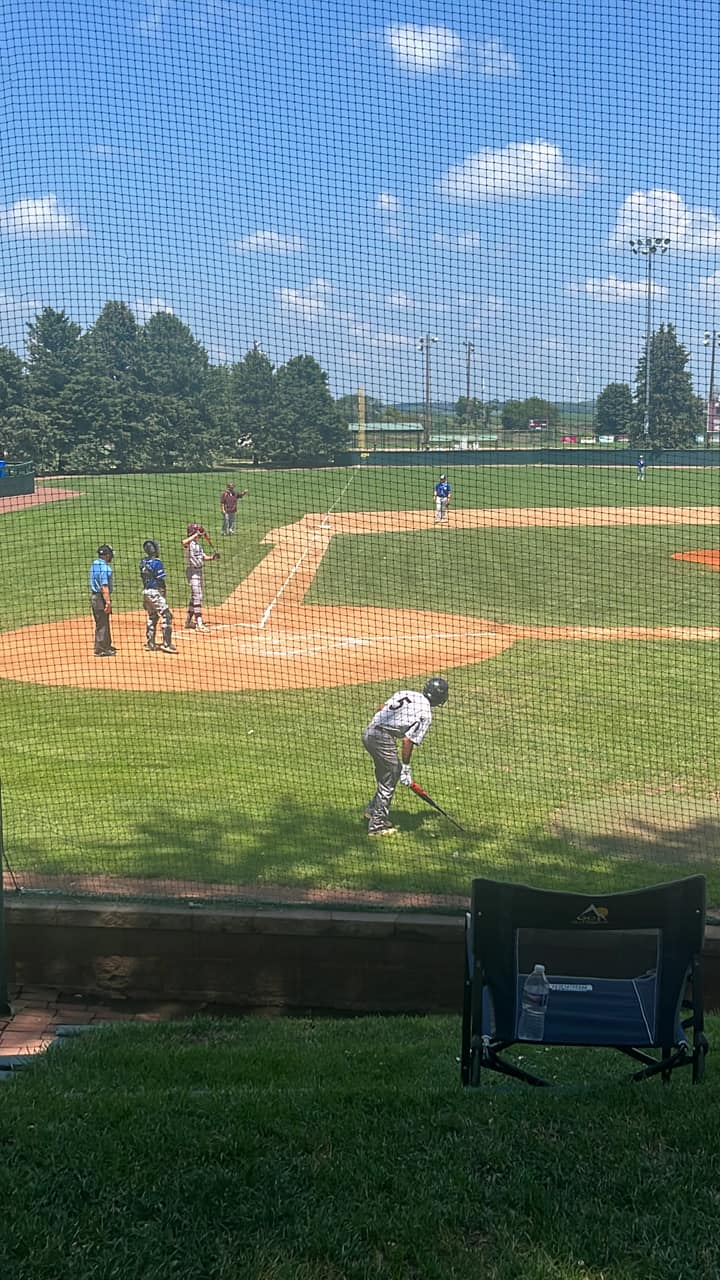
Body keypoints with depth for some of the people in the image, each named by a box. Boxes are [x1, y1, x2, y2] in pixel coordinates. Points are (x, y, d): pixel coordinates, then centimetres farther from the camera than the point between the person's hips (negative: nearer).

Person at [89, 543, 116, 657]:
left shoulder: (94, 564, 10)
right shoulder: (104, 567, -19)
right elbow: (104, 586, -24)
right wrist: (108, 601, -24)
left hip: (94, 596, 10)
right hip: (101, 598, -10)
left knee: (104, 623, 20)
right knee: (102, 624, -3)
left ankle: (106, 646, 31)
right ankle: (100, 650, 2)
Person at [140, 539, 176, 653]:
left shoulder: (143, 562, 8)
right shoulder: (157, 562, -14)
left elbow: (143, 578, 12)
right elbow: (160, 580, -14)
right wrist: (163, 595, -4)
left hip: (145, 592, 8)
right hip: (155, 592, -8)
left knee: (152, 617, 18)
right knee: (166, 616, -4)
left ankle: (150, 643, 21)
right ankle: (166, 644, -8)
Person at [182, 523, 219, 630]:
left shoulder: (198, 544, 12)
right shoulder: (190, 543, -15)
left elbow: (202, 556, 18)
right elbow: (184, 542, -40)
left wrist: (211, 557, -1)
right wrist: (196, 534, -36)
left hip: (199, 571, 10)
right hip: (192, 571, -10)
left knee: (195, 597, 16)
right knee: (197, 596, -12)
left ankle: (188, 621, 27)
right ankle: (199, 623, -14)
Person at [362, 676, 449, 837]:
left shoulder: (405, 693, 15)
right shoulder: (425, 714, -6)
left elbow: (381, 708, 14)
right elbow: (408, 741, -11)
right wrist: (406, 767, -3)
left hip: (369, 732, 8)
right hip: (383, 739, -8)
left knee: (389, 774, 25)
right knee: (388, 782, 5)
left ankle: (372, 810, 36)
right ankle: (377, 824, 9)